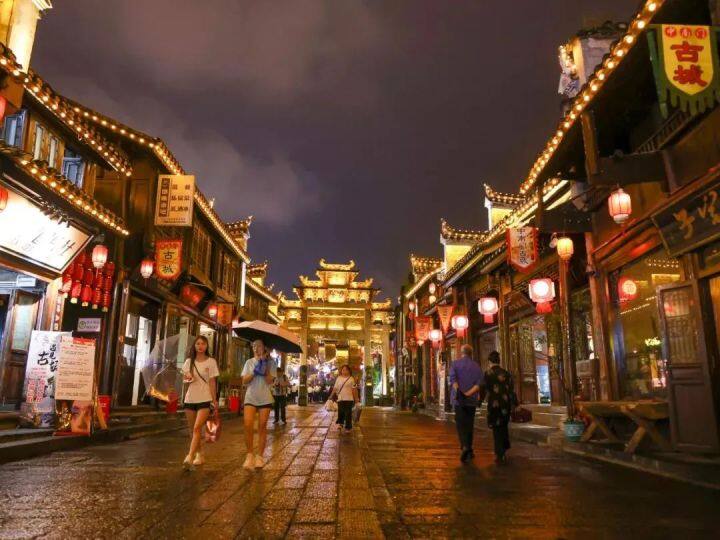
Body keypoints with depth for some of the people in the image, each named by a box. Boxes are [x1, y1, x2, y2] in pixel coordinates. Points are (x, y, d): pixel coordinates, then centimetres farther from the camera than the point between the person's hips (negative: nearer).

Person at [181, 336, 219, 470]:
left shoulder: (211, 362, 1)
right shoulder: (189, 362, 8)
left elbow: (212, 382, 0)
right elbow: (184, 380, 13)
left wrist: (214, 400, -4)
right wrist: (187, 379, -11)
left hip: (205, 399, -4)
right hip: (190, 399, 4)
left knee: (197, 428, -18)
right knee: (192, 430, 10)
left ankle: (190, 457, -23)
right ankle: (200, 455, 25)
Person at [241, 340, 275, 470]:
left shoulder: (269, 362, 3)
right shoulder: (249, 362, 8)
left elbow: (269, 381, -7)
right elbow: (244, 381, 0)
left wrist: (266, 367, -14)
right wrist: (254, 371, -12)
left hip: (265, 399, -1)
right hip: (250, 398, 1)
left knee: (262, 427, 3)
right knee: (248, 425, -13)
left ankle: (259, 456, 11)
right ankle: (250, 454, 2)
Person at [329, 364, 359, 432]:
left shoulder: (351, 379, 1)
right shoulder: (338, 378, 9)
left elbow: (354, 389, 0)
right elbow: (335, 388, 11)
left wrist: (356, 398, -3)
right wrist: (331, 396, 8)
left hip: (348, 399, -2)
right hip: (340, 398, 2)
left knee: (348, 413, 0)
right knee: (340, 412, 2)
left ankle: (348, 427, 10)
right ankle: (340, 423, 25)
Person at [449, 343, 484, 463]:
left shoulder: (455, 364, 1)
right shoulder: (476, 365, 5)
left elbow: (453, 379, -15)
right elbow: (479, 383, -9)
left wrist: (459, 392, -22)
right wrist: (469, 393, -15)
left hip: (459, 399, -2)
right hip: (472, 399, 2)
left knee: (460, 424, -1)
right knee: (469, 424, 13)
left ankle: (464, 447, -23)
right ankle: (469, 451, 19)